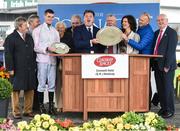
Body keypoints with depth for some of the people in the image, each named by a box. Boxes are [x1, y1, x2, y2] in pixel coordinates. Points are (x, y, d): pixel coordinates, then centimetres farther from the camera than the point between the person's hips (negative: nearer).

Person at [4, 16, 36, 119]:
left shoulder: (29, 37, 16)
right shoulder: (11, 38, -4)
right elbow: (8, 55, -7)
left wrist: (34, 66, 14)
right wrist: (10, 69, -12)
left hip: (30, 70, 6)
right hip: (18, 70, -6)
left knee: (30, 90, 7)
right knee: (16, 90, 1)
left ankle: (28, 110, 18)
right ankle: (16, 112, 10)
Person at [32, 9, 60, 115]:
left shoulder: (55, 31, 16)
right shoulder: (37, 30, 2)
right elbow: (35, 47, -4)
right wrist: (47, 49, -17)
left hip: (53, 60, 4)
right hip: (42, 60, -4)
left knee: (52, 85, 5)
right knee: (42, 84, -2)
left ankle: (51, 106, 11)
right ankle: (41, 106, 5)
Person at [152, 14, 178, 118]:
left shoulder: (172, 32, -7)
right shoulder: (157, 33, 15)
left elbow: (171, 50, -13)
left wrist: (167, 66, -17)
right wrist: (153, 63, 7)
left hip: (166, 66, -7)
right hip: (157, 65, 7)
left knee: (168, 88, -1)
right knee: (160, 88, 10)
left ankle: (170, 110, 9)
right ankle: (163, 108, 19)